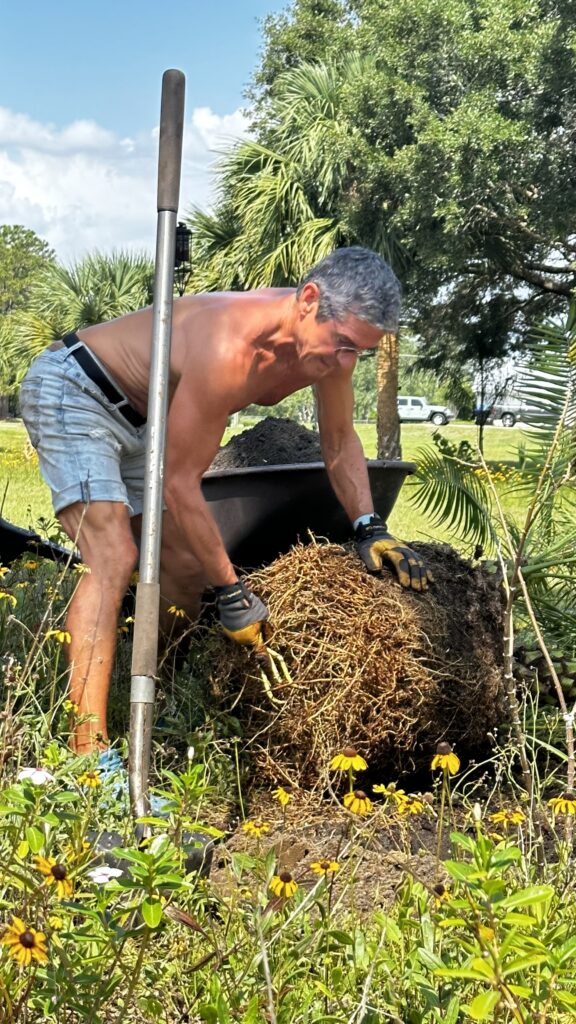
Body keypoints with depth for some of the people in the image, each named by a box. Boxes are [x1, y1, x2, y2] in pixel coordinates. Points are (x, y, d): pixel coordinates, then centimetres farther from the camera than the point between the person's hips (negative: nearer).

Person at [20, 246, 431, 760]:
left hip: (141, 419, 9)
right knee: (114, 557, -26)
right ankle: (87, 749, -29)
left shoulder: (334, 335, -13)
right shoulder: (230, 346, -38)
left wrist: (370, 528, -9)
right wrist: (231, 593, -24)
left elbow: (340, 440, 5)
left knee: (187, 572, 9)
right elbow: (179, 482, -31)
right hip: (70, 389, -9)